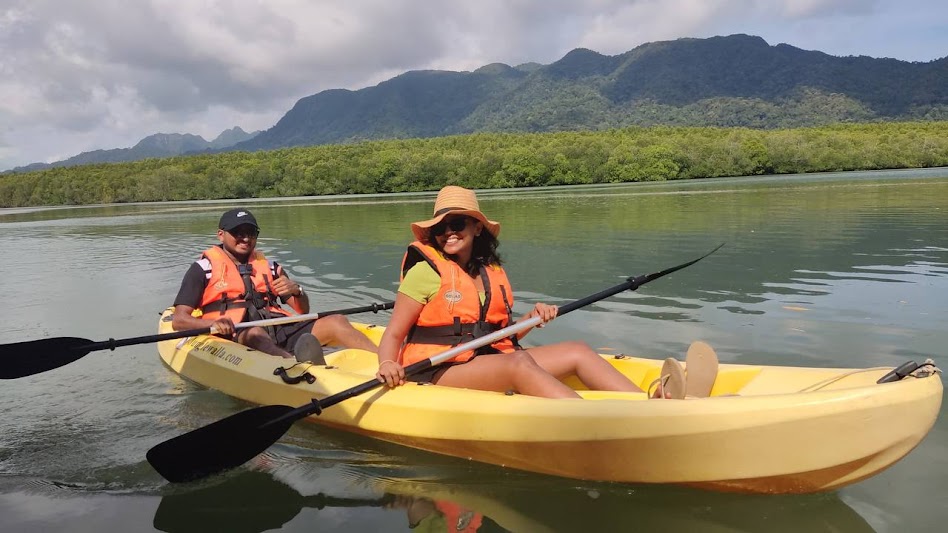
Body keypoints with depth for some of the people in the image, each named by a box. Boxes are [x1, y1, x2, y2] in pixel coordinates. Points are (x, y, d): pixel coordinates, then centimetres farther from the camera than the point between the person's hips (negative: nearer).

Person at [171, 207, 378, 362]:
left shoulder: (268, 267, 24)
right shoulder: (204, 268, 12)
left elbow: (303, 311, 20)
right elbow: (178, 320, 2)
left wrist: (297, 291, -4)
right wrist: (213, 323, -19)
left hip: (279, 330, 5)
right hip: (236, 335, -5)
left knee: (336, 321, -16)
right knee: (255, 333, -39)